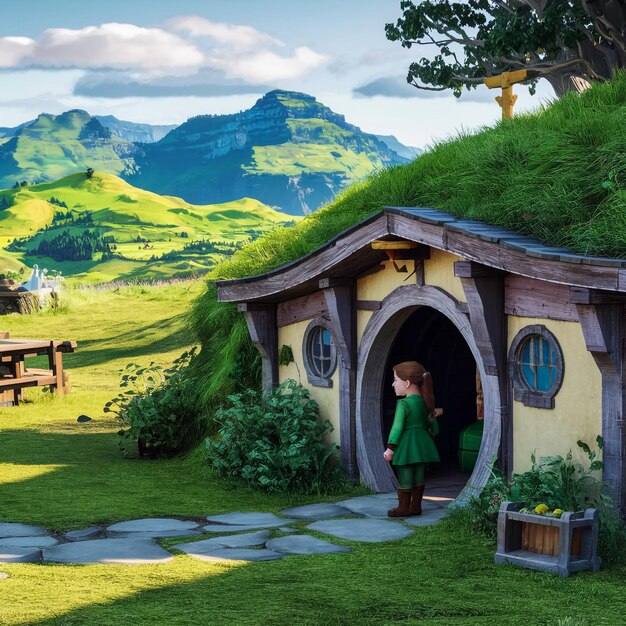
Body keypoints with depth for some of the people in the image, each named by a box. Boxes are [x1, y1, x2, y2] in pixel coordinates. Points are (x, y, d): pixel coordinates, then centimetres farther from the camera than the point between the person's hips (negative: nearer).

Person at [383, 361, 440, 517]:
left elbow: (397, 427, -19)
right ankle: (416, 506, 20)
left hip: (406, 445, -7)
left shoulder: (403, 404, -16)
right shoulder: (426, 403, 7)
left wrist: (390, 448, -15)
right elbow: (433, 426, 13)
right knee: (419, 477, 14)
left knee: (405, 478, 2)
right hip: (423, 443, 7)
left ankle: (403, 507, 9)